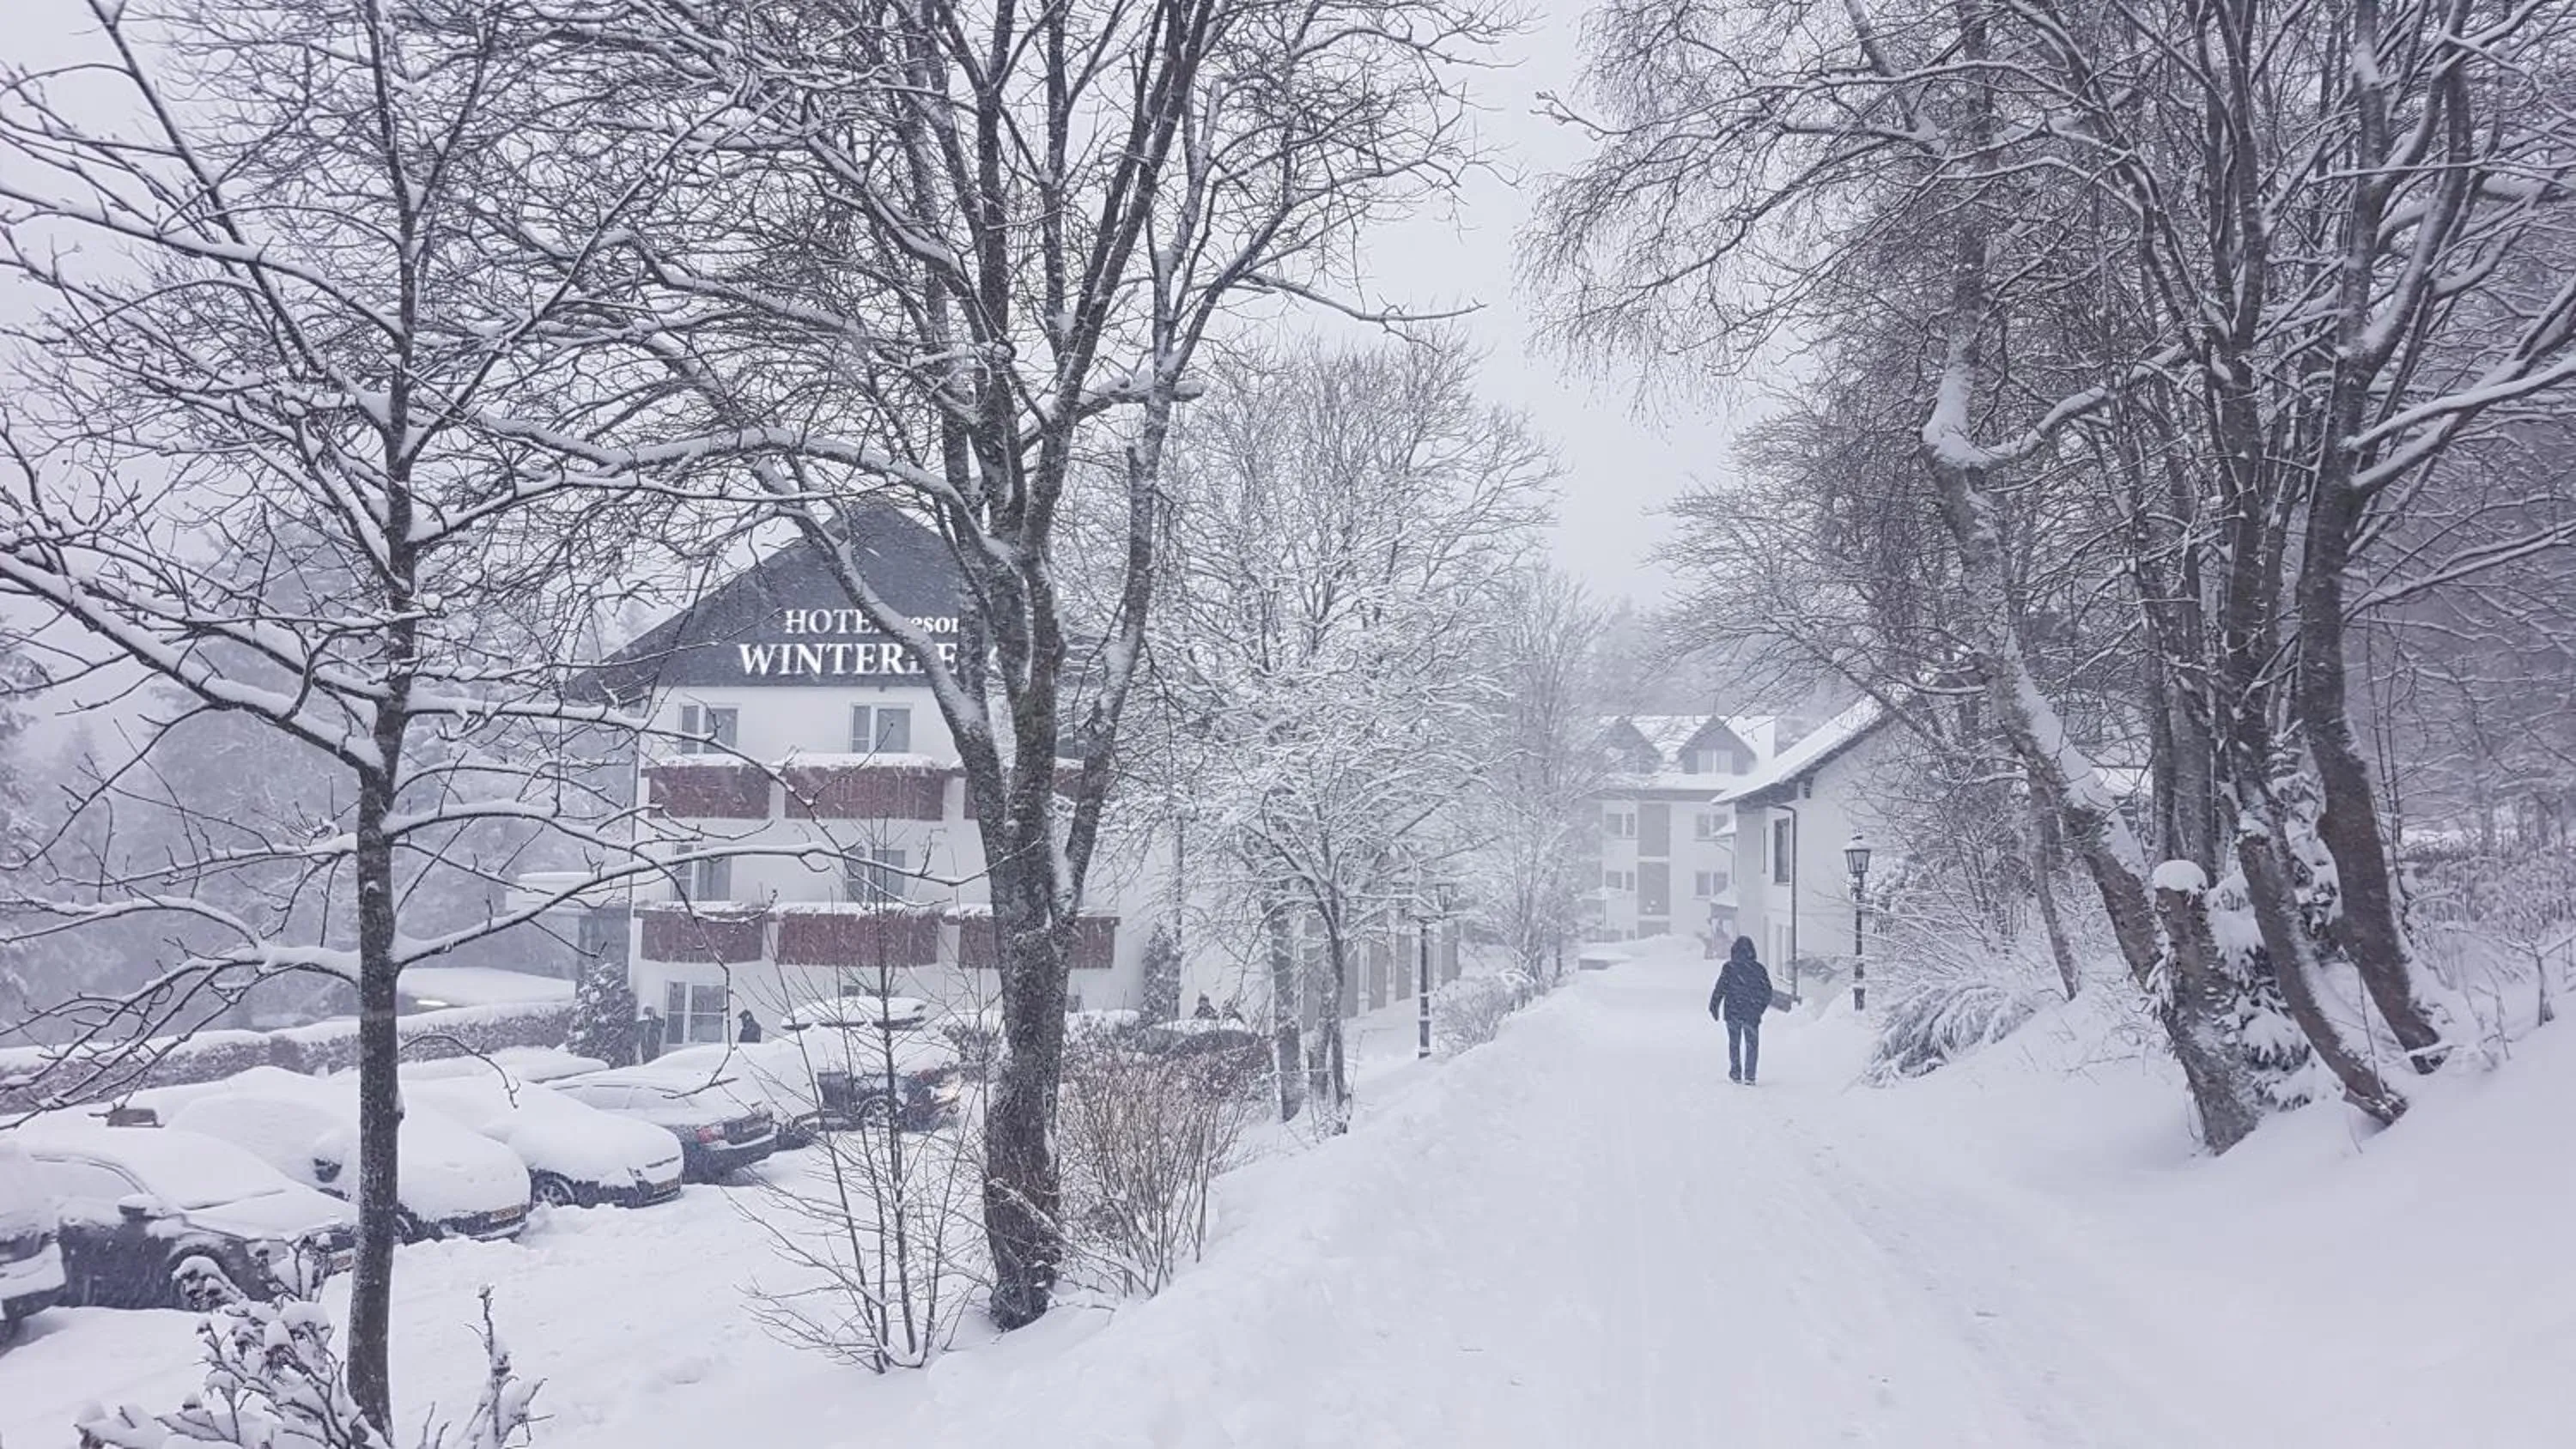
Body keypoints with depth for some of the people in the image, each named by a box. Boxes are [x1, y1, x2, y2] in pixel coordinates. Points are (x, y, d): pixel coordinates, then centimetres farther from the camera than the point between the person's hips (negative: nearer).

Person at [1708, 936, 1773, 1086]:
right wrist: (1761, 1007, 20)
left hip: (1732, 1013, -1)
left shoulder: (1729, 968, -8)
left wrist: (1714, 1006, 2)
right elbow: (1767, 991, 6)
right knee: (1752, 1044, 8)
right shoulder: (1758, 969, -1)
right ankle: (1749, 1076, 2)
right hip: (1752, 1013, 1)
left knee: (1734, 1043, 13)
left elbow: (1720, 988, -9)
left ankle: (1736, 1074, 13)